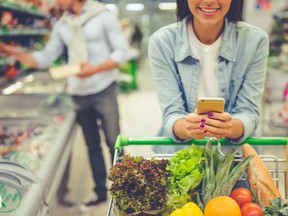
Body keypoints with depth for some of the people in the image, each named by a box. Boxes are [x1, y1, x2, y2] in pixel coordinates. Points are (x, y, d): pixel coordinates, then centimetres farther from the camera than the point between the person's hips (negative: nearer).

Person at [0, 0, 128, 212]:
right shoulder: (62, 26, 8)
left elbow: (121, 51, -8)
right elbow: (45, 58, 10)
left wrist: (95, 69, -21)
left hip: (103, 90, -5)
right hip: (79, 93, 5)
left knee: (113, 142, 2)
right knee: (93, 145, 12)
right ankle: (101, 192, 24)